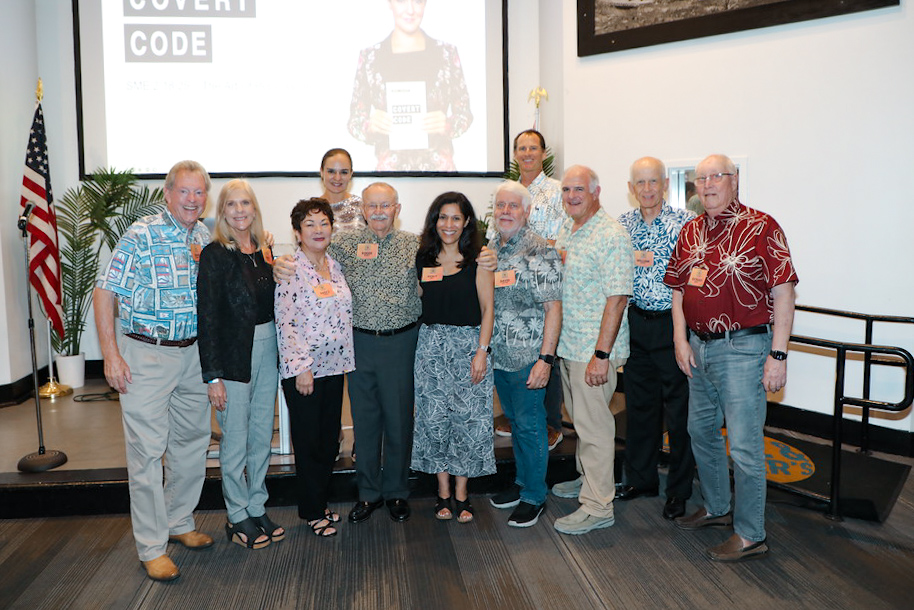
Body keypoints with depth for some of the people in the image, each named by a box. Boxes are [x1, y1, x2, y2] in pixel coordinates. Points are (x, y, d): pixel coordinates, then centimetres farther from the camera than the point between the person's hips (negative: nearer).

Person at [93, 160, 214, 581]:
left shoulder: (205, 238, 7)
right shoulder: (141, 235, -12)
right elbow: (105, 293, -12)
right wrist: (111, 356, -15)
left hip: (192, 353, 7)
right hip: (146, 354, -6)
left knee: (192, 443, 14)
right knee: (147, 450, -1)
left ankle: (179, 523, 33)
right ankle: (152, 548, 12)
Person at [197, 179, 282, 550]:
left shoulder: (263, 252, 7)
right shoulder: (215, 254, -10)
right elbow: (207, 317, -13)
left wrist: (280, 357, 8)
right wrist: (213, 375, -16)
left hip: (267, 351, 6)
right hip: (233, 356, -6)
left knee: (262, 436, 14)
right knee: (235, 441, 5)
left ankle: (258, 509, 29)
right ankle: (238, 517, 21)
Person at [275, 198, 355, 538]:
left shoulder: (335, 266, 8)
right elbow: (284, 323, -14)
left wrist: (347, 357, 10)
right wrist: (301, 367, -16)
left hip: (335, 365, 6)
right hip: (302, 368, -6)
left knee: (330, 438, 14)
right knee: (308, 441, 6)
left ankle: (320, 503, 30)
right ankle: (312, 511, 21)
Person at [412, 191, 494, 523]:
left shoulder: (478, 259, -1)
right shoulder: (423, 259, 8)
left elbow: (487, 308, -3)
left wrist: (481, 351, -10)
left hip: (469, 345, -2)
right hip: (431, 345, 3)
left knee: (468, 419, 0)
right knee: (434, 419, 4)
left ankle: (461, 495, 15)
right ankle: (443, 493, 20)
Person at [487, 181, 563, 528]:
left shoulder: (540, 252, -12)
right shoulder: (490, 248, 9)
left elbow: (554, 308, -15)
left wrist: (545, 359, -20)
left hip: (528, 357, -7)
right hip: (498, 355, 7)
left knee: (530, 424, 3)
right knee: (513, 419, 19)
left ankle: (534, 496, 19)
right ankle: (522, 481, 36)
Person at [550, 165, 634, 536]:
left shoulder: (611, 235, -15)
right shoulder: (565, 232, 12)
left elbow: (617, 298, -20)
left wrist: (601, 354, -23)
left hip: (594, 351, -8)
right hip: (567, 345, 8)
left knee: (594, 425, -2)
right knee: (580, 419, 20)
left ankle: (597, 507, 9)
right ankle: (588, 478, 38)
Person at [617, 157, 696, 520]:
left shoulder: (686, 222, -7)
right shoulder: (622, 225, 7)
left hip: (672, 325, -4)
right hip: (636, 324, 5)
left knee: (678, 409, 3)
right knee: (638, 404, 14)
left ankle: (679, 490, 18)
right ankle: (641, 479, 30)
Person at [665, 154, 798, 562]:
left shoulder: (761, 228, -9)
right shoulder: (691, 231, 10)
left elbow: (783, 292, -12)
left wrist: (778, 355, -16)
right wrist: (680, 339, 3)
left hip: (743, 348, -7)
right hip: (699, 348, 7)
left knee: (744, 446, -2)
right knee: (701, 432, 19)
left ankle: (750, 535, 15)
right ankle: (717, 507, 39)